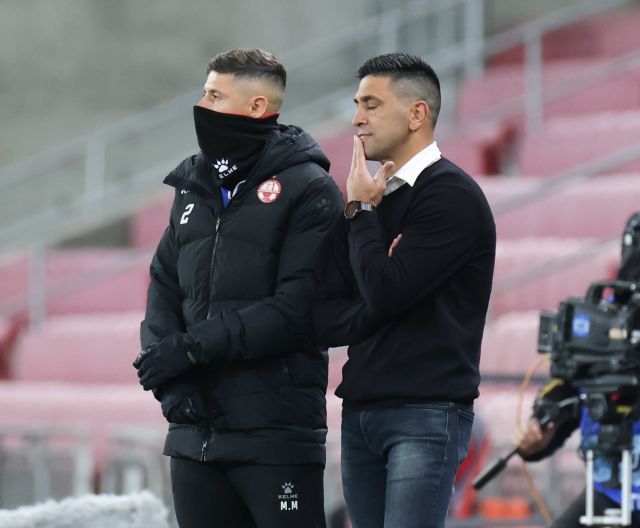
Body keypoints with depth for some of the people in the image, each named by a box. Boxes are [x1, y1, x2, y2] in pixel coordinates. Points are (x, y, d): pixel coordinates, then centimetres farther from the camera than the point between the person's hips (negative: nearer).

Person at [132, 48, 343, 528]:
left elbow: (296, 307, -16)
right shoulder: (194, 190, 16)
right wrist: (170, 383, -4)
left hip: (276, 432, -7)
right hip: (195, 431, 7)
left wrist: (195, 347, -17)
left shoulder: (307, 189, -7)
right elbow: (164, 292, 13)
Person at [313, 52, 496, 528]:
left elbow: (384, 293, -17)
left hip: (426, 415, -8)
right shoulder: (371, 198, 16)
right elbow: (324, 318, 10)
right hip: (359, 412, 8)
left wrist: (361, 210, -4)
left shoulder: (451, 195, -7)